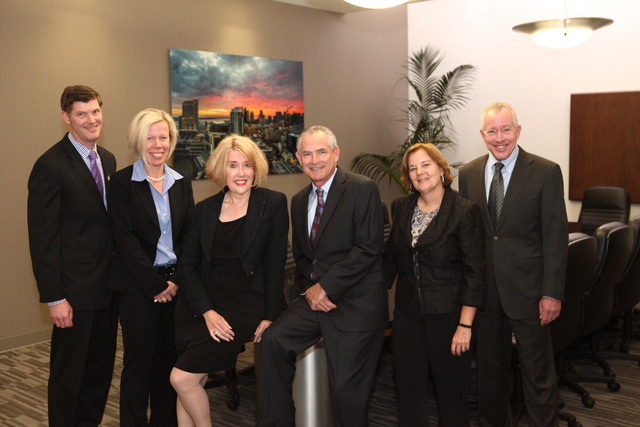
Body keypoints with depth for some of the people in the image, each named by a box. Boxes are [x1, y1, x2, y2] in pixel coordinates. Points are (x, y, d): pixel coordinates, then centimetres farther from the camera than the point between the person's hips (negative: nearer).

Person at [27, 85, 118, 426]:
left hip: (108, 285, 7)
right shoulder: (50, 166, -14)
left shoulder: (107, 160, 10)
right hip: (75, 290, -7)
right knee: (68, 372, 8)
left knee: (101, 368, 17)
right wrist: (54, 298, -16)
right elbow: (42, 239, -15)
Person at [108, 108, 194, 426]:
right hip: (138, 286, -4)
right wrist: (156, 285, -12)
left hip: (175, 284, 4)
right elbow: (125, 239, -10)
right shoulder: (122, 182, -5)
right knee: (138, 362, 4)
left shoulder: (181, 183, 9)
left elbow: (188, 236, 7)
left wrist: (178, 280, -5)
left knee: (168, 359, 11)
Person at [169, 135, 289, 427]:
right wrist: (207, 311, -9)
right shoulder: (205, 209, 8)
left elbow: (275, 264, -3)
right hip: (200, 304, 4)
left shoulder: (273, 203, -2)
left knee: (182, 378, -11)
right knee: (191, 381, -5)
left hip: (246, 304, -4)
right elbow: (186, 265, 4)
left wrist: (269, 315, -7)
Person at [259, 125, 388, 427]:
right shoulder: (299, 201, 14)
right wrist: (311, 287, -2)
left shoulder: (363, 189, -7)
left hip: (356, 302, -6)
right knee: (273, 340, -14)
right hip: (315, 296, 6)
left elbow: (369, 248, -15)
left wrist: (326, 286, -14)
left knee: (346, 386, -8)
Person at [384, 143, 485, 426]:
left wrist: (465, 325, -15)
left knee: (451, 388, 8)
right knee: (408, 387, 11)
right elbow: (391, 256, 15)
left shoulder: (465, 212, -10)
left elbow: (474, 272, -12)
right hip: (407, 314, 5)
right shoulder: (402, 207, 6)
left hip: (447, 315, -4)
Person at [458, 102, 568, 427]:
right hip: (483, 287, 4)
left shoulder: (546, 172, -7)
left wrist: (552, 292, -11)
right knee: (489, 365, 17)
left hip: (526, 287, -3)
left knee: (537, 368, 6)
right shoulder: (468, 174, 5)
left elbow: (555, 236, -8)